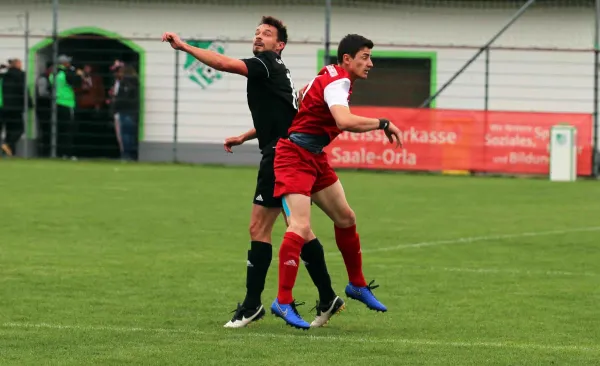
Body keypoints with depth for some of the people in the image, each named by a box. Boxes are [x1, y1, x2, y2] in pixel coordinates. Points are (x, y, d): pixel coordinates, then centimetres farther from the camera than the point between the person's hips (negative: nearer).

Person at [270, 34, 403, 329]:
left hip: (315, 158, 11)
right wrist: (383, 124, -27)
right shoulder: (336, 82, -20)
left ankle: (357, 285, 32)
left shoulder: (331, 77, 12)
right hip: (294, 157, -11)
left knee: (346, 218, 17)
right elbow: (344, 121, -38)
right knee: (300, 226, -21)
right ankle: (283, 302, -20)